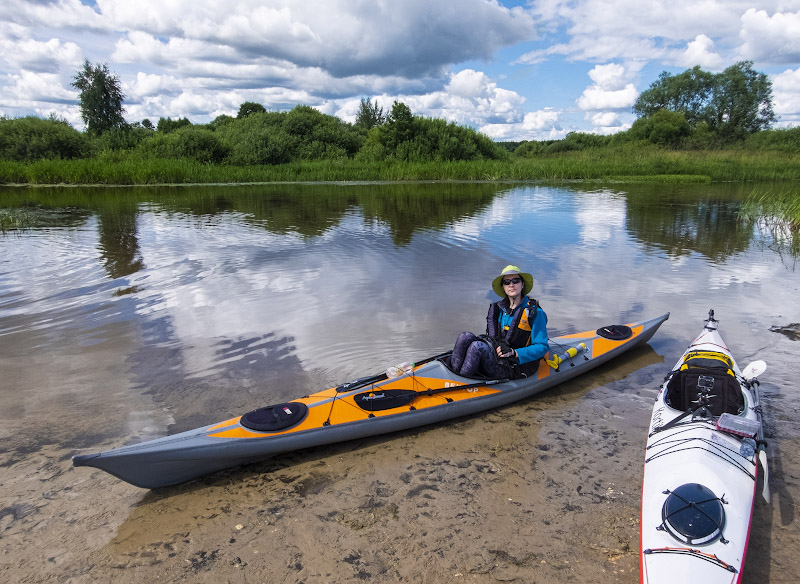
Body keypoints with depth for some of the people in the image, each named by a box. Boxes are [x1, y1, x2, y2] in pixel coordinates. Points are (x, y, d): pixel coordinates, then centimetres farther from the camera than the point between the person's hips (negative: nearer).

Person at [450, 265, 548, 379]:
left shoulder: (534, 313, -4)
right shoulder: (500, 309, 14)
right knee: (466, 336, -16)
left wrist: (514, 353, -20)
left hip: (515, 369, -6)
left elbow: (542, 347, -8)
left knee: (477, 346, -29)